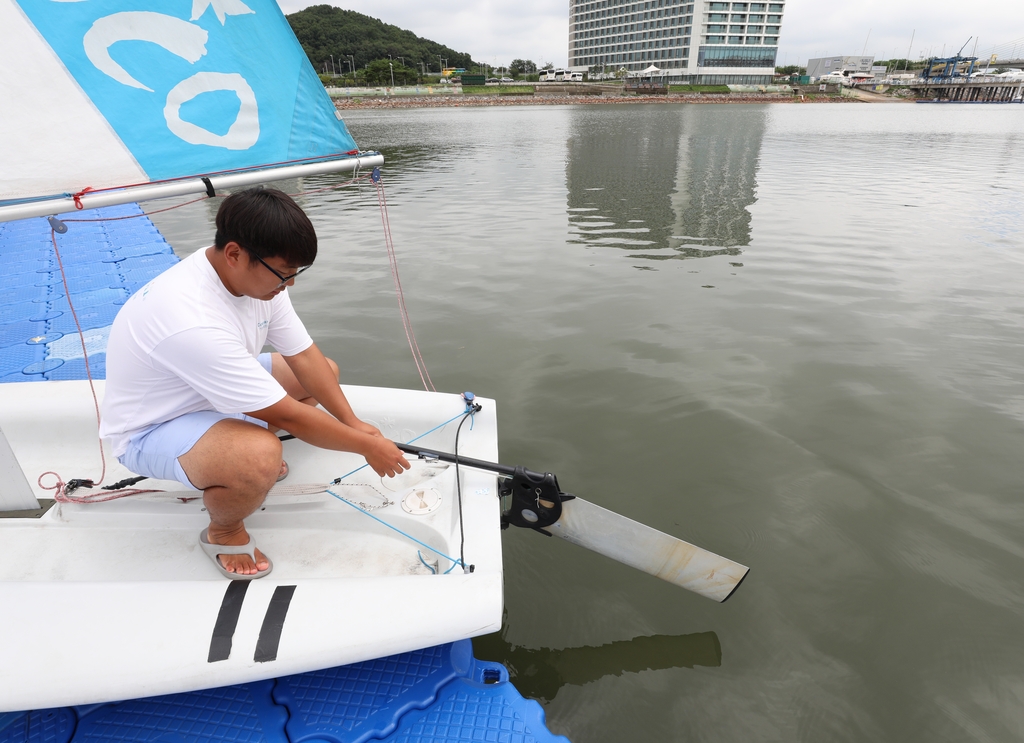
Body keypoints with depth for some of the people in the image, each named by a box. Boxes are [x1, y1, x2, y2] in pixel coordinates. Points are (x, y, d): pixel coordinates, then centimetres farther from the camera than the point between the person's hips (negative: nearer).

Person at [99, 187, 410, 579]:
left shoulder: (257, 275, -14)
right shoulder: (194, 321, -39)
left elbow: (304, 357, -8)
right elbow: (284, 415, -33)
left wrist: (354, 423, -15)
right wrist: (368, 446, -23)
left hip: (210, 392, 8)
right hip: (149, 430, -8)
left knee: (326, 371, 1)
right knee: (260, 455, -38)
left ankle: (250, 452, 15)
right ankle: (224, 532, -4)